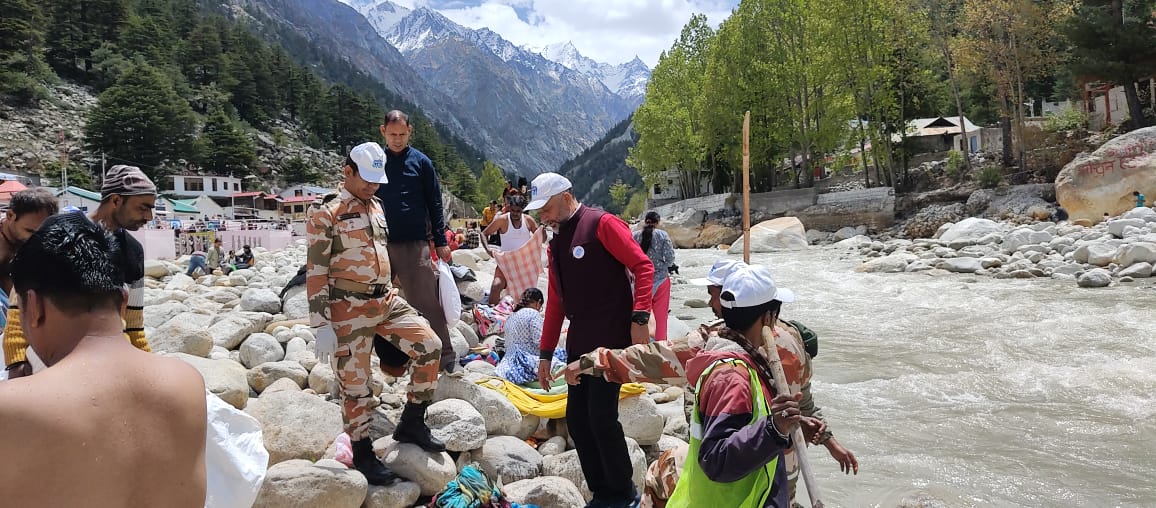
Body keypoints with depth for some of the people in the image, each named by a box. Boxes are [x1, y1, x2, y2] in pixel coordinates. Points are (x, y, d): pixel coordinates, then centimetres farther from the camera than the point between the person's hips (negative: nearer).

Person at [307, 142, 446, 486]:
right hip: (350, 311, -7)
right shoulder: (326, 214, -10)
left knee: (430, 346, -3)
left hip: (387, 302, 7)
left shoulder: (376, 207, 13)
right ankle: (363, 455, 19)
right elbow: (315, 273, -13)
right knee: (355, 385, 2)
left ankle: (411, 425, 12)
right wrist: (321, 326, -17)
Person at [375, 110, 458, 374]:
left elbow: (435, 204, 4)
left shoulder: (421, 162, 3)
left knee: (427, 302, -5)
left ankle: (446, 355, 3)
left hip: (415, 244, -3)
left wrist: (441, 241, 0)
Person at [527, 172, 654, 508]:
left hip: (611, 339, -8)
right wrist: (546, 353, 18)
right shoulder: (556, 243, 17)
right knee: (577, 418, 7)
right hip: (578, 342, 8)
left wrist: (639, 318, -22)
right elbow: (555, 301, 19)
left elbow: (643, 267, -13)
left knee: (601, 417, -9)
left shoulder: (602, 225, -7)